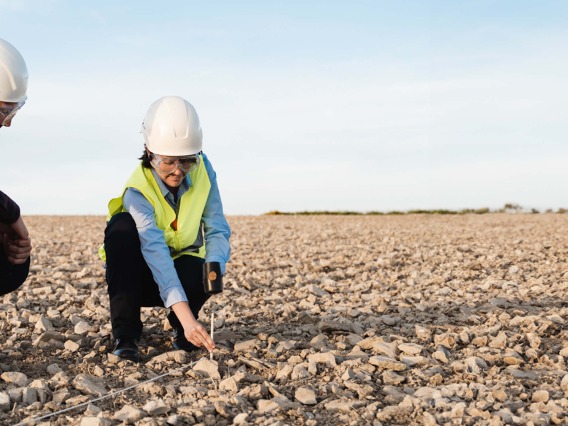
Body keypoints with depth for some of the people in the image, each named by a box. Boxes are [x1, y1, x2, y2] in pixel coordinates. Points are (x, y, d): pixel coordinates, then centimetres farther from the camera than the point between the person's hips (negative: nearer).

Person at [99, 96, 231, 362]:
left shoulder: (202, 169, -15)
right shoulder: (137, 191, -28)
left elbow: (217, 229, -15)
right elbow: (156, 252, -42)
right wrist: (186, 316, -54)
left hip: (183, 269, 2)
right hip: (140, 275, -2)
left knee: (200, 272, -34)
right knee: (123, 226, -33)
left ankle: (179, 329, 1)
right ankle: (125, 334, -25)